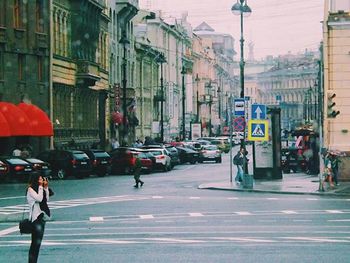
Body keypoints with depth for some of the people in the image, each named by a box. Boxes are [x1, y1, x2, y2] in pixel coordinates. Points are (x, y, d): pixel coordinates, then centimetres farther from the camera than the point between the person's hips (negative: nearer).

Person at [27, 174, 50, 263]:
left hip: (42, 216, 8)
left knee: (38, 242, 10)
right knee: (36, 242, -13)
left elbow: (46, 199, 13)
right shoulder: (30, 189, -8)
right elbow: (39, 199, -19)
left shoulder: (39, 189, 14)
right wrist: (41, 187, -12)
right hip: (36, 217, -8)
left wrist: (46, 188, 7)